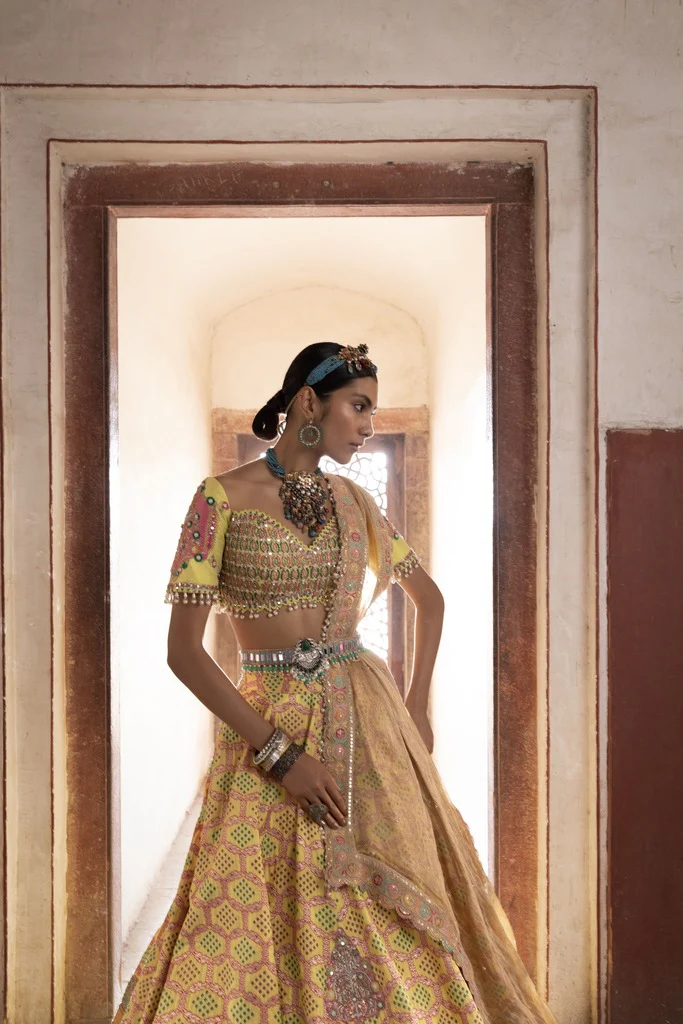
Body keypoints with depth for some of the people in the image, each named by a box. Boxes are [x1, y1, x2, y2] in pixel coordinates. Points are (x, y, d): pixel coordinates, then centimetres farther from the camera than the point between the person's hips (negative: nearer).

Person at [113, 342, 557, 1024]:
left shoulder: (353, 501, 8)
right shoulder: (223, 498, -7)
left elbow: (429, 597, 22)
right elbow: (183, 649, -12)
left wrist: (416, 708, 11)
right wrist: (280, 753, -17)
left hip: (370, 726, 4)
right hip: (268, 735, -4)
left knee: (396, 925, 6)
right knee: (268, 926, -1)